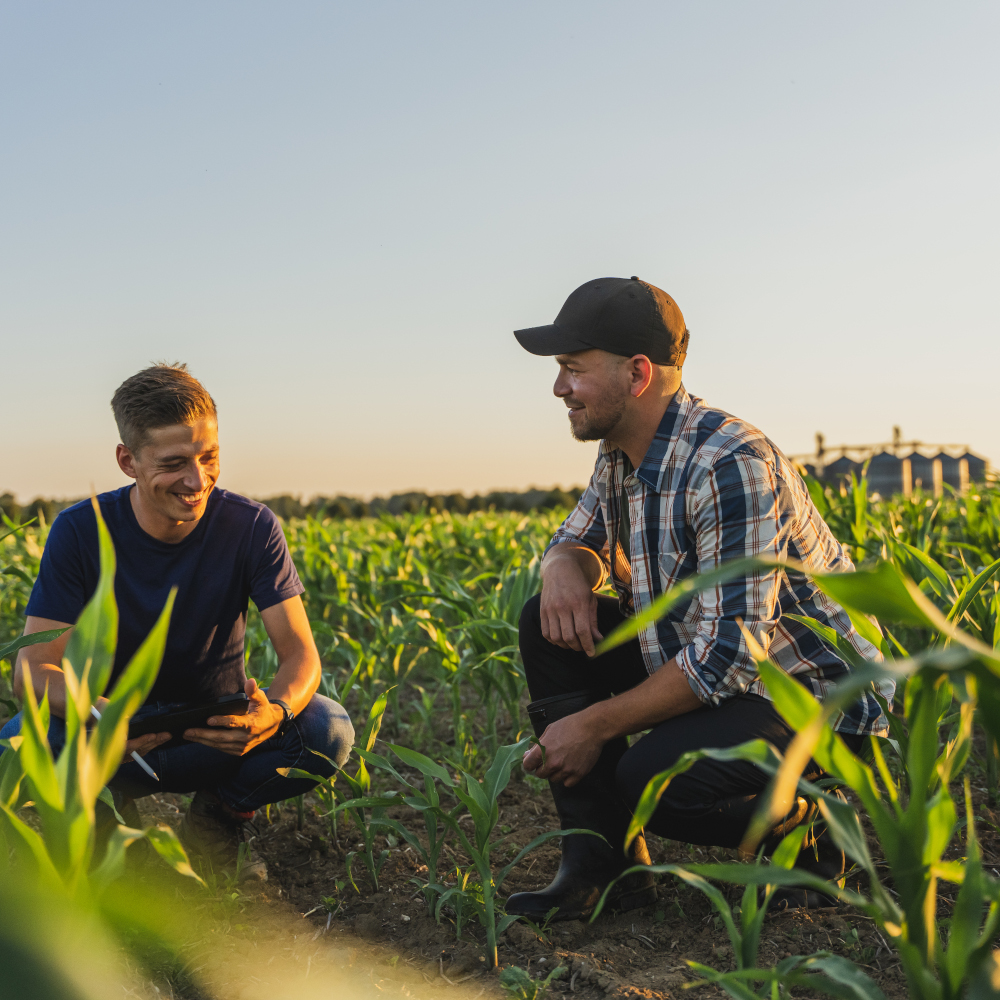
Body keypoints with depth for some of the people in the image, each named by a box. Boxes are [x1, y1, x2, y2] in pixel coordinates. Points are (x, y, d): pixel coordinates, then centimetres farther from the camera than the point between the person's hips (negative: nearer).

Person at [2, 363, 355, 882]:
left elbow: (299, 653, -18)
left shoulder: (252, 527, -15)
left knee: (331, 731, -30)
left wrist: (276, 710, -44)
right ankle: (109, 810, -2)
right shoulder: (80, 532, -16)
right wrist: (98, 714, -44)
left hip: (220, 719, 1)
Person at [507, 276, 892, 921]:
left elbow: (728, 656, -31)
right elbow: (579, 539, 15)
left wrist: (595, 726, -23)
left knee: (650, 780, -31)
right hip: (709, 663, 9)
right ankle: (604, 864, -2)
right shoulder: (623, 456, 1)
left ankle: (806, 829, 2)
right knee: (552, 626, -5)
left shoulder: (732, 464, -28)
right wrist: (564, 571, -12)